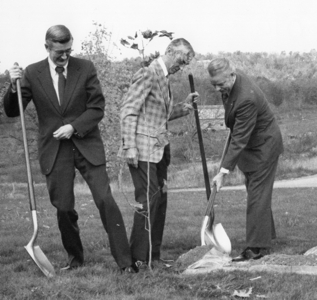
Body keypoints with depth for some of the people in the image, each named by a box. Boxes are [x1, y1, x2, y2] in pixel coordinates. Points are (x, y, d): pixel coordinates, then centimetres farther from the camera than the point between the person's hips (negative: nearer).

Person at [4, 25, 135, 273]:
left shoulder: (85, 68, -1)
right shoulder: (32, 73, 0)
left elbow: (97, 108, 1)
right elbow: (12, 112, 2)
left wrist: (74, 127, -13)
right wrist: (14, 86, -17)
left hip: (86, 145, -1)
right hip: (54, 150, 1)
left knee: (106, 201, -8)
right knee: (63, 208, 3)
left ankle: (125, 260, -5)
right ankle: (75, 258, 23)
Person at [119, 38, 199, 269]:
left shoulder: (164, 78, 17)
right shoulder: (148, 74, -11)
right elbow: (128, 111, -16)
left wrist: (185, 106, 9)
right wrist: (130, 146, -21)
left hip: (159, 149, 9)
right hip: (143, 149, -9)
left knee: (160, 200, 9)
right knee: (148, 200, -10)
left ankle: (154, 255, 15)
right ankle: (139, 258, -6)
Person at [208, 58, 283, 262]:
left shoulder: (246, 99, -36)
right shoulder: (230, 81, -8)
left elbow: (239, 139, -34)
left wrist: (224, 171, -34)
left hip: (264, 146, -9)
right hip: (253, 144, 9)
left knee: (258, 195, -8)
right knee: (257, 193, 18)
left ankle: (258, 247, -5)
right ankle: (267, 235, 32)